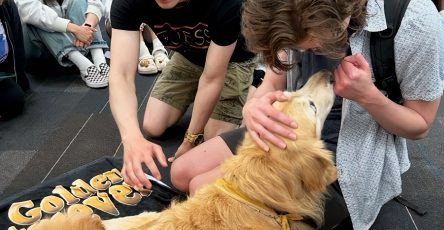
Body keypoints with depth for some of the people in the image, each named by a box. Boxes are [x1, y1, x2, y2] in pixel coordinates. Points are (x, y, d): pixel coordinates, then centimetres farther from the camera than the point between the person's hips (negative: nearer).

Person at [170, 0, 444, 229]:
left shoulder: (416, 22, -25)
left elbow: (420, 126, -9)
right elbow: (272, 84, -3)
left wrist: (368, 95, -30)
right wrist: (254, 106, -28)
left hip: (352, 154, -5)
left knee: (205, 189, -17)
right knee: (182, 173, -2)